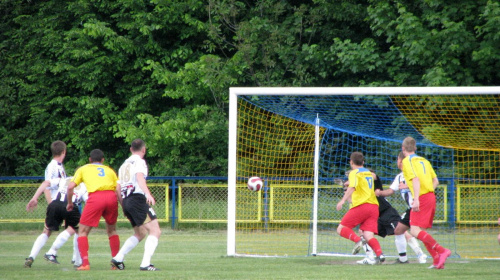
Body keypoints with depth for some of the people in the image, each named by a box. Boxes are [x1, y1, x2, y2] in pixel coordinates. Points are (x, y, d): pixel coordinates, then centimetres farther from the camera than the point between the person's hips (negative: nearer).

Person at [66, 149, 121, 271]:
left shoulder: (83, 169, 23)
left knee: (83, 232, 7)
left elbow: (70, 187, 12)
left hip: (95, 197, -3)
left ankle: (85, 263, -8)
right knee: (111, 230, 23)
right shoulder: (109, 170, 27)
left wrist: (69, 203, 24)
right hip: (111, 197, 3)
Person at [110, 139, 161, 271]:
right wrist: (148, 194, -36)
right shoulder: (139, 161, -1)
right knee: (155, 231, -10)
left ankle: (118, 258, 14)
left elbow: (118, 187, 23)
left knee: (140, 233, 22)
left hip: (126, 201, 9)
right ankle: (145, 264, -23)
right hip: (138, 199, -9)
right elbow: (140, 177, -21)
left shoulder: (124, 164, 23)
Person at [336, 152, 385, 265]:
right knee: (368, 235, -2)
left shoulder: (354, 173, 1)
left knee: (341, 229, 2)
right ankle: (380, 254, -28)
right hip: (374, 206, 7)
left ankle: (357, 240, -25)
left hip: (361, 205, -7)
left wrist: (343, 200, -26)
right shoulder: (369, 173, 24)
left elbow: (352, 187, -18)